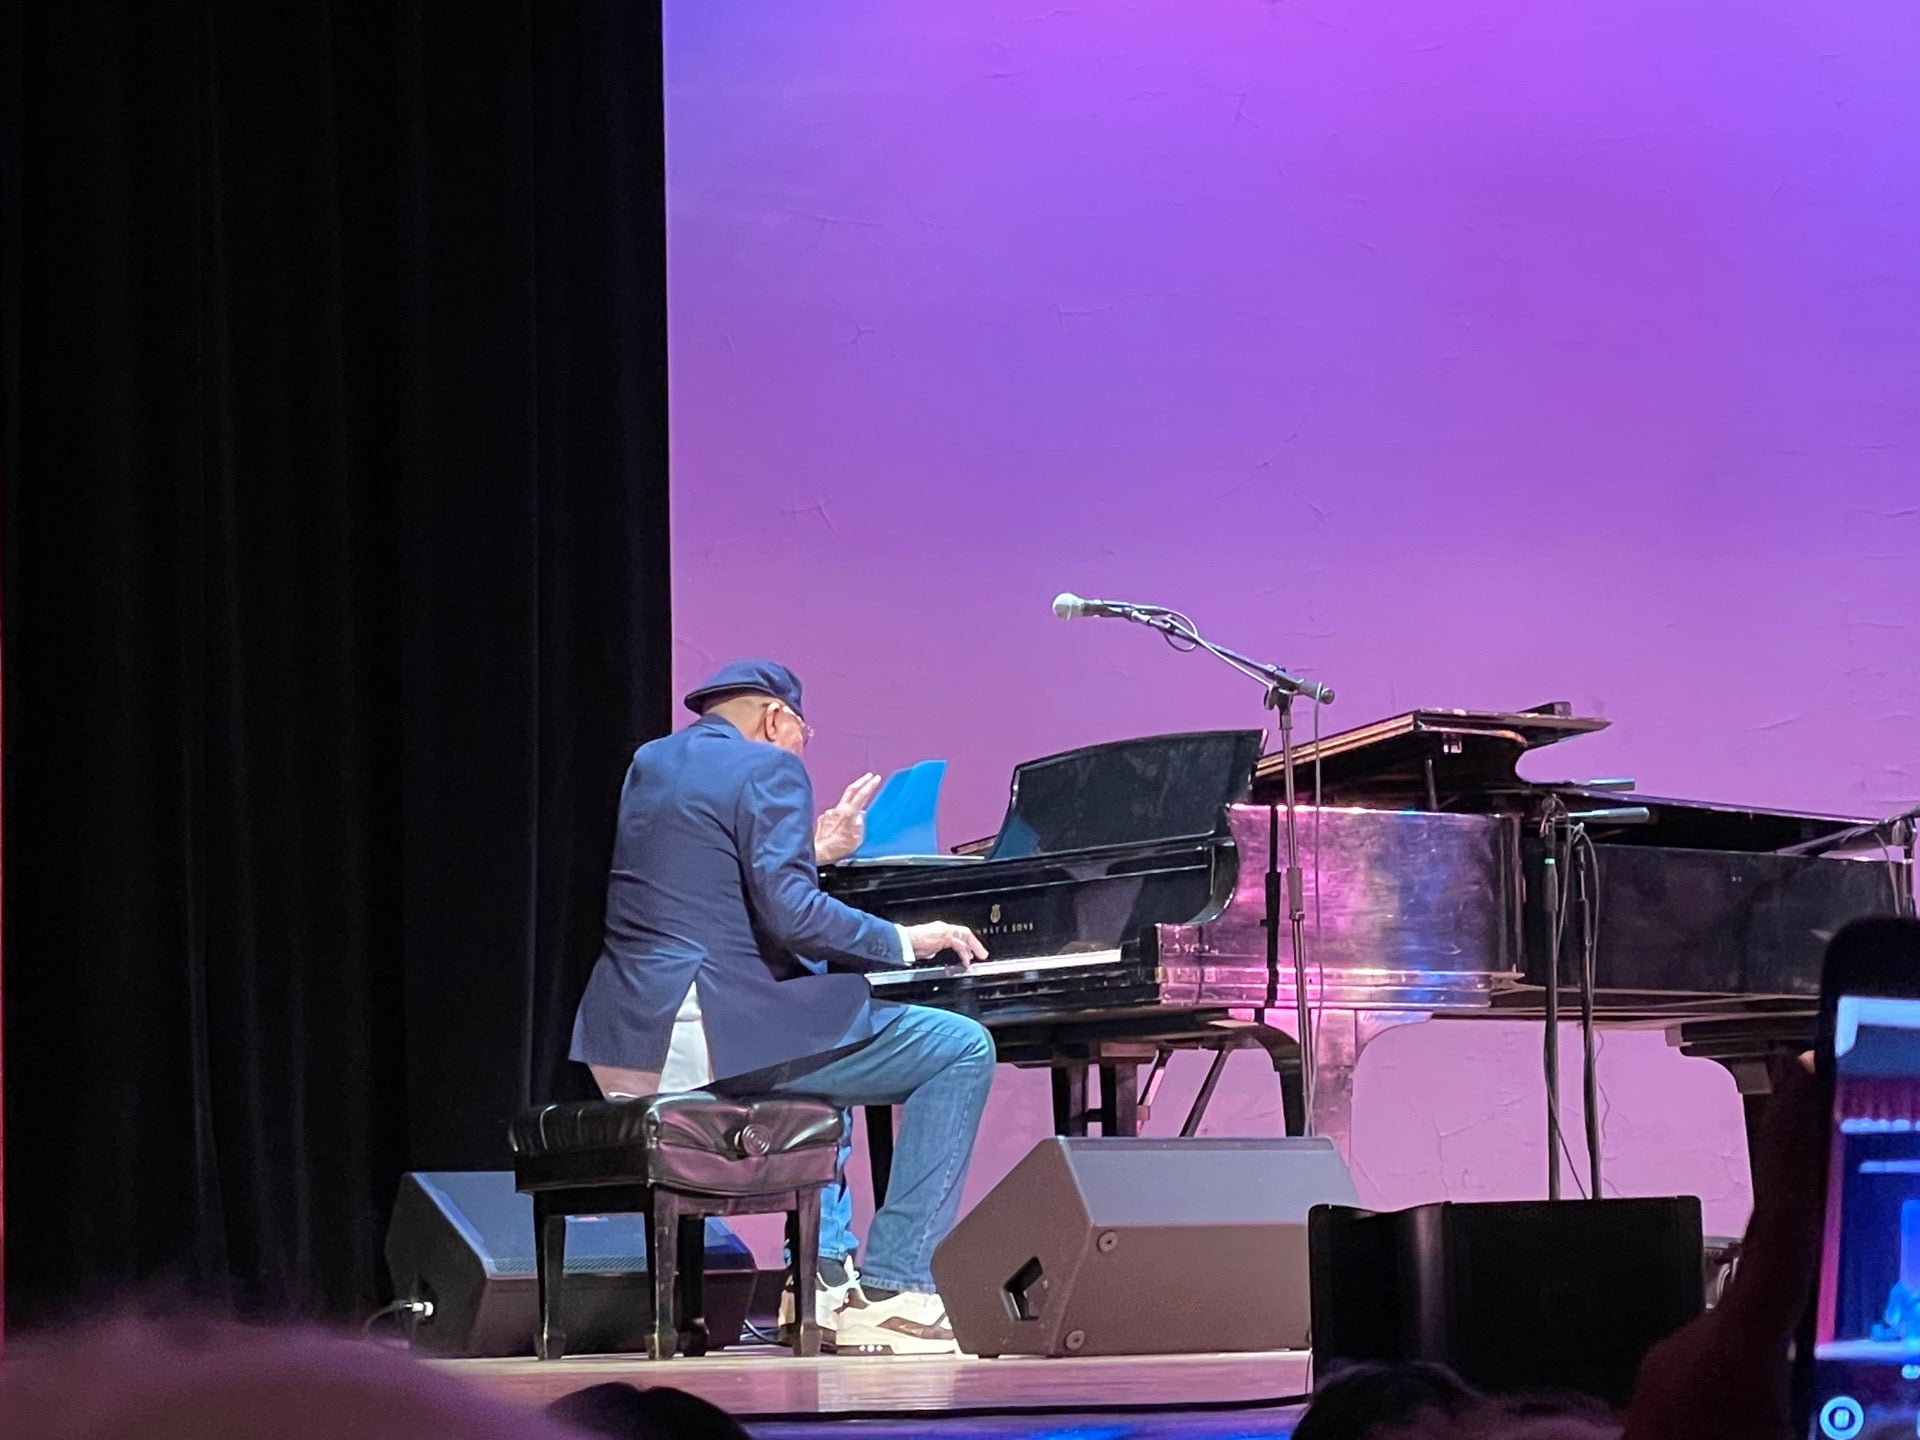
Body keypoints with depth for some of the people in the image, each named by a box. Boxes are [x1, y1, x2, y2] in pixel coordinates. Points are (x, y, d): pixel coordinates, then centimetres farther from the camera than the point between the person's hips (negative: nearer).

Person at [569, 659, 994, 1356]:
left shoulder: (650, 763, 20)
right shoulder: (768, 769, -5)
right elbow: (790, 915, -17)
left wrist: (816, 852, 31)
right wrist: (905, 940, -5)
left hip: (626, 1045, 9)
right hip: (718, 1036, -9)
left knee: (819, 1034, 37)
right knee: (963, 1051, -3)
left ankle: (827, 1273, 28)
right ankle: (891, 1295, -8)